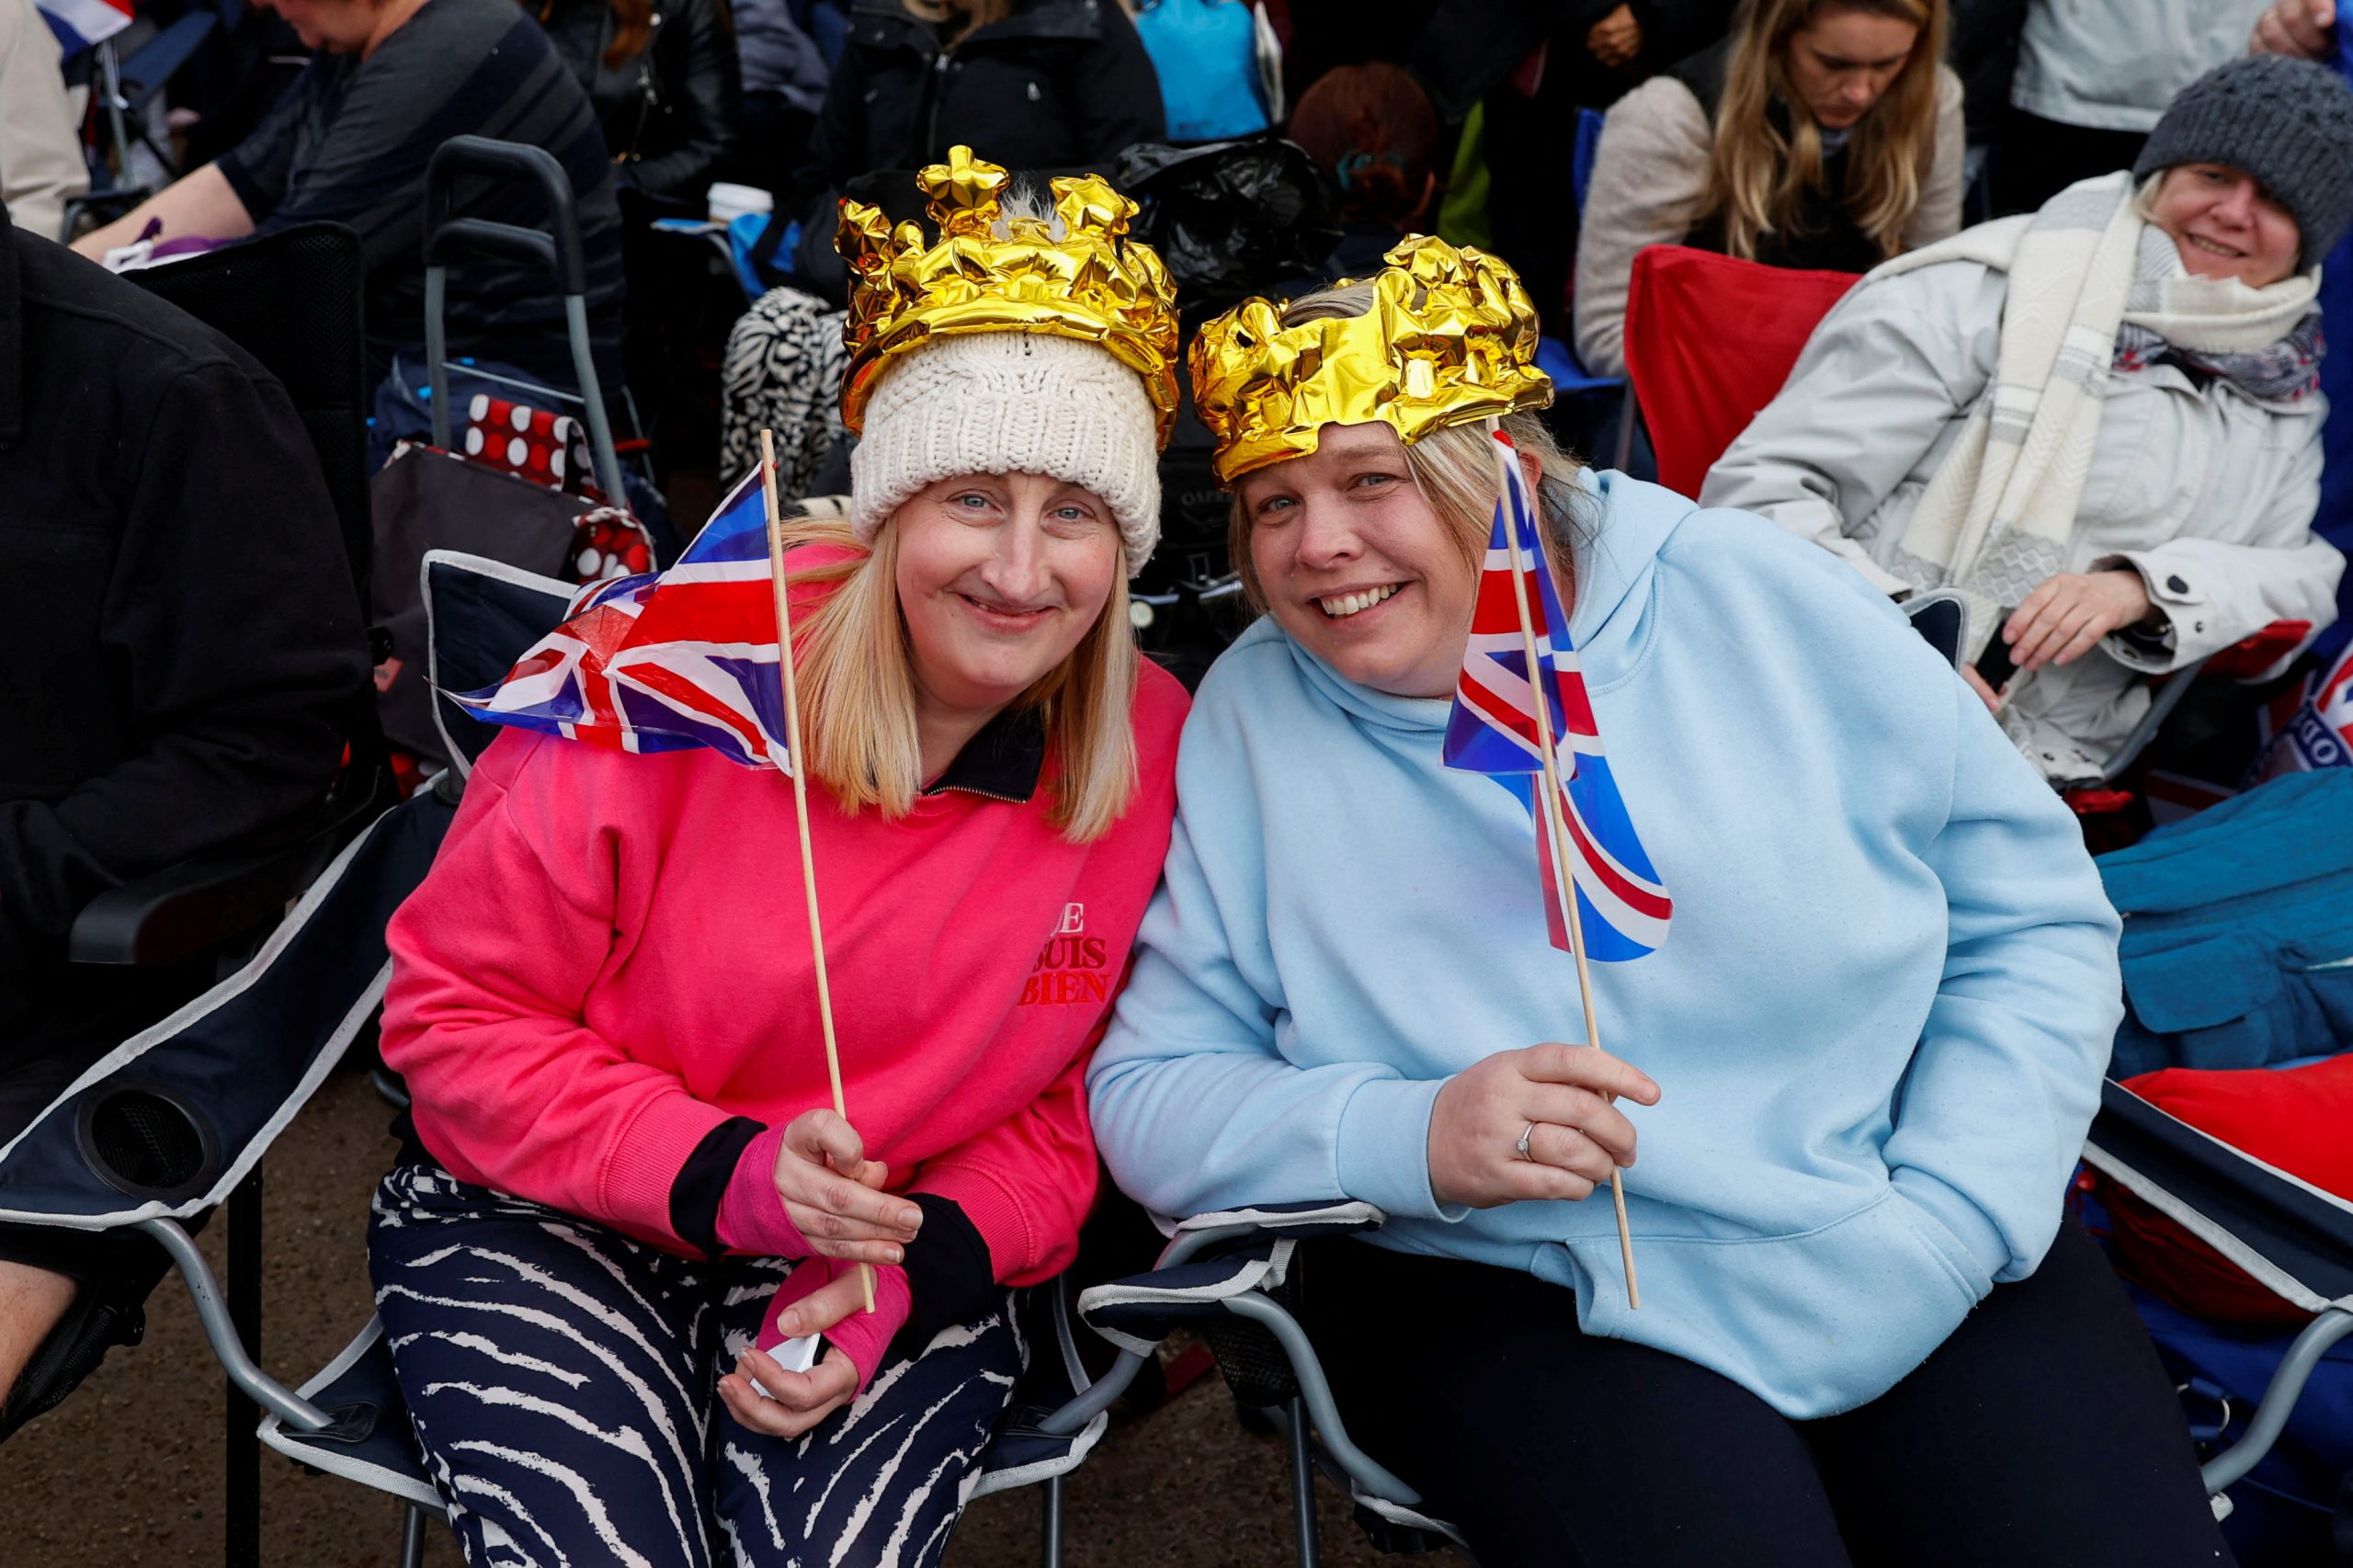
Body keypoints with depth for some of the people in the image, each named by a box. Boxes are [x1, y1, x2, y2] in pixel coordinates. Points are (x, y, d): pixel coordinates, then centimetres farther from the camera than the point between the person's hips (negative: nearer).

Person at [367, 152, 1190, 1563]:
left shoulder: (1159, 754, -8)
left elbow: (1067, 1117, 3)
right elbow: (456, 1015, -8)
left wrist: (895, 1277, -15)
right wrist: (722, 1177, -22)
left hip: (907, 1251, 2)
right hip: (550, 1224, -1)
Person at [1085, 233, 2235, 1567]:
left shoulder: (1763, 605, -2)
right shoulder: (1252, 719, -2)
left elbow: (2034, 916, 3)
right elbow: (1146, 1098, -2)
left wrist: (1947, 1225, -9)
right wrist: (1408, 1134, -20)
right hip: (1535, 1297, -1)